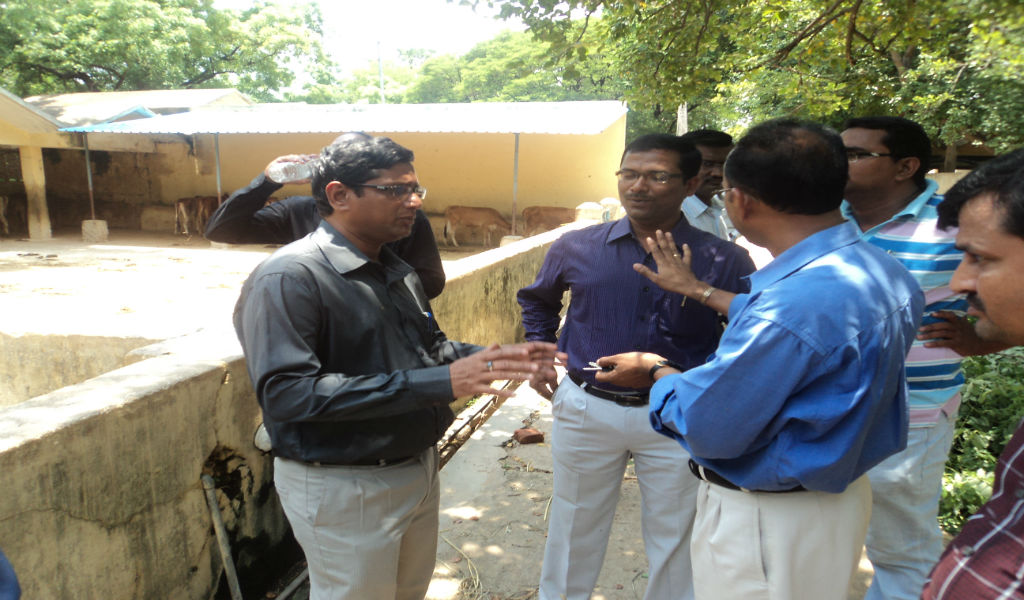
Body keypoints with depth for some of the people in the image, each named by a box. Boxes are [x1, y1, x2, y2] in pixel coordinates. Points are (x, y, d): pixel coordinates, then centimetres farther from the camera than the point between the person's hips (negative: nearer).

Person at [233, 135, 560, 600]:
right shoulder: (289, 278, -21)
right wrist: (437, 383, -34)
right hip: (344, 487, -8)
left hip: (419, 469, 8)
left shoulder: (397, 272, 9)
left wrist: (493, 357, -1)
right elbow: (287, 393, -31)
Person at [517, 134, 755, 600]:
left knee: (674, 538, 16)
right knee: (574, 530, 19)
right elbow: (537, 299, 17)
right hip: (585, 408, 2)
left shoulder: (723, 261, -10)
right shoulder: (576, 247, -3)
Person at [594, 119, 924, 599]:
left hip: (769, 519, -9)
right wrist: (699, 290, 21)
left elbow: (708, 429, -26)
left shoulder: (789, 303, -35)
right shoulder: (881, 270, -5)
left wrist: (657, 372, -7)